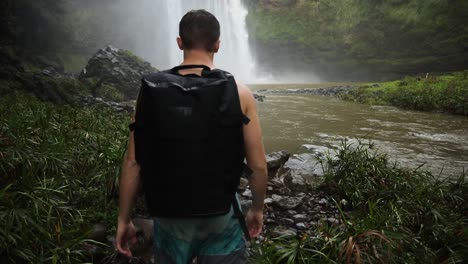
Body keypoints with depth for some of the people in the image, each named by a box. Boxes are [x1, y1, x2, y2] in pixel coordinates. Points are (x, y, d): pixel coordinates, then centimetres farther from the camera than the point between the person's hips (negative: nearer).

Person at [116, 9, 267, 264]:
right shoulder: (239, 93, -9)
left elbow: (133, 161, -6)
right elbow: (258, 165, -6)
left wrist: (124, 219, 5)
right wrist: (257, 208, 10)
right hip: (221, 213, -1)